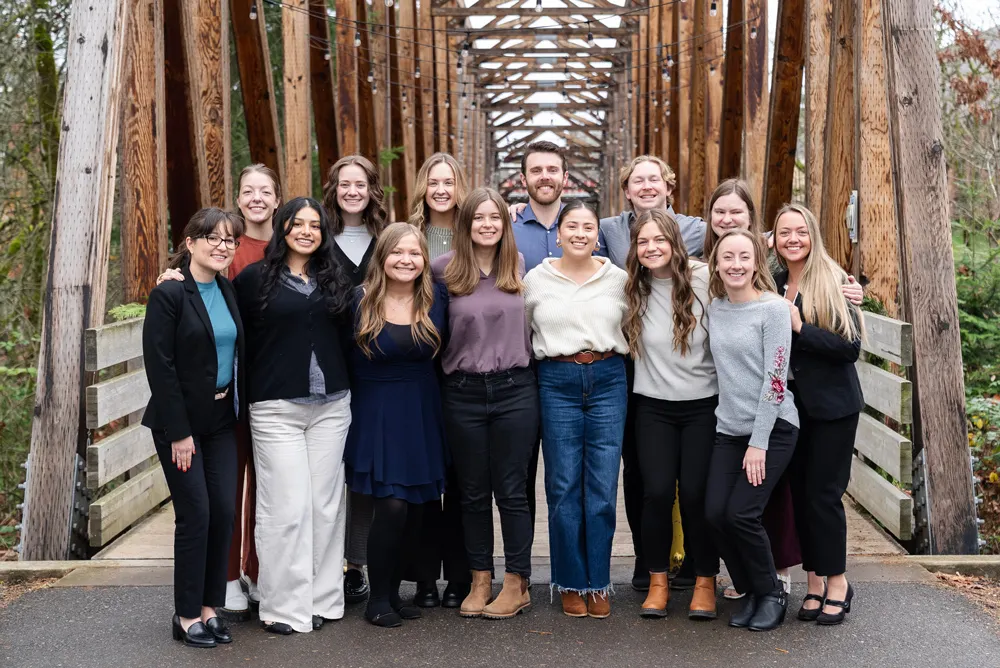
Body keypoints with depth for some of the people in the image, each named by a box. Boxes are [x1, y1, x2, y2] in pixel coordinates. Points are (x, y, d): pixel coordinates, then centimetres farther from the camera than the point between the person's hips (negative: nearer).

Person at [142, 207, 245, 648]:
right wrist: (179, 432, -17)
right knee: (195, 513, -4)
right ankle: (186, 615, 10)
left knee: (224, 511, 4)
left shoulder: (229, 291, 8)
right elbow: (159, 365, -15)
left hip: (221, 420, 6)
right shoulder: (168, 294, -11)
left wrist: (238, 412, 4)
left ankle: (211, 608, 16)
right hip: (180, 420, -6)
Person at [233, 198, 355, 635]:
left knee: (326, 504, 7)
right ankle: (285, 607, 6)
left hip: (330, 406, 4)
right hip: (275, 408, -4)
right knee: (287, 508, -4)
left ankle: (323, 599, 17)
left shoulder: (335, 280, 12)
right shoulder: (254, 279, 0)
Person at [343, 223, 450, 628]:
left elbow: (441, 351, 11)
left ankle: (393, 591, 23)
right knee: (391, 506, -10)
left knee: (414, 510, 6)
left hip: (422, 413, 3)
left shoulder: (436, 298, -1)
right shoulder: (360, 301, -8)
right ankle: (378, 599, 8)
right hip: (376, 412, -3)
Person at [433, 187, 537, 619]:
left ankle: (517, 584, 14)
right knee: (473, 492, 9)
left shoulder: (519, 265, 3)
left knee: (511, 490, 3)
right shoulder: (445, 269, -1)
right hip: (463, 392, 1)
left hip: (514, 389, 0)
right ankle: (480, 581, 22)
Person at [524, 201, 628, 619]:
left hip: (607, 381, 1)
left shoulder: (618, 279, 5)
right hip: (557, 383, 0)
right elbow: (521, 331, 13)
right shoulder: (535, 279, 4)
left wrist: (611, 359, 5)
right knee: (564, 487, 2)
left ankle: (598, 583, 13)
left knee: (603, 487, 1)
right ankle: (572, 583, 15)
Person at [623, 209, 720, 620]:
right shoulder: (632, 291, 2)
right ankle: (658, 582, 12)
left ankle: (706, 582, 15)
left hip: (703, 404, -2)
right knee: (657, 491, -6)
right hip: (654, 407, 2)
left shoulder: (704, 280, -7)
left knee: (696, 493, -3)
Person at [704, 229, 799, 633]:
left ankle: (771, 593, 12)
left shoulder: (773, 308, -10)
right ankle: (750, 592, 17)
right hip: (729, 429, 5)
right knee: (715, 513, -5)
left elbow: (775, 378, -14)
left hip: (772, 428, -5)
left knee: (740, 513, -12)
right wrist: (742, 437, 9)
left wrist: (758, 442, -15)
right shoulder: (714, 309, 7)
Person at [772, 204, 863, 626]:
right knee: (800, 492, 7)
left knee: (823, 493, -3)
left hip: (831, 404, -5)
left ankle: (836, 583, 12)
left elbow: (851, 346, -16)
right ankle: (815, 583, 17)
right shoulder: (773, 284, 6)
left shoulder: (833, 281, -9)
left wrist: (800, 327, -21)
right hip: (790, 402, 5)